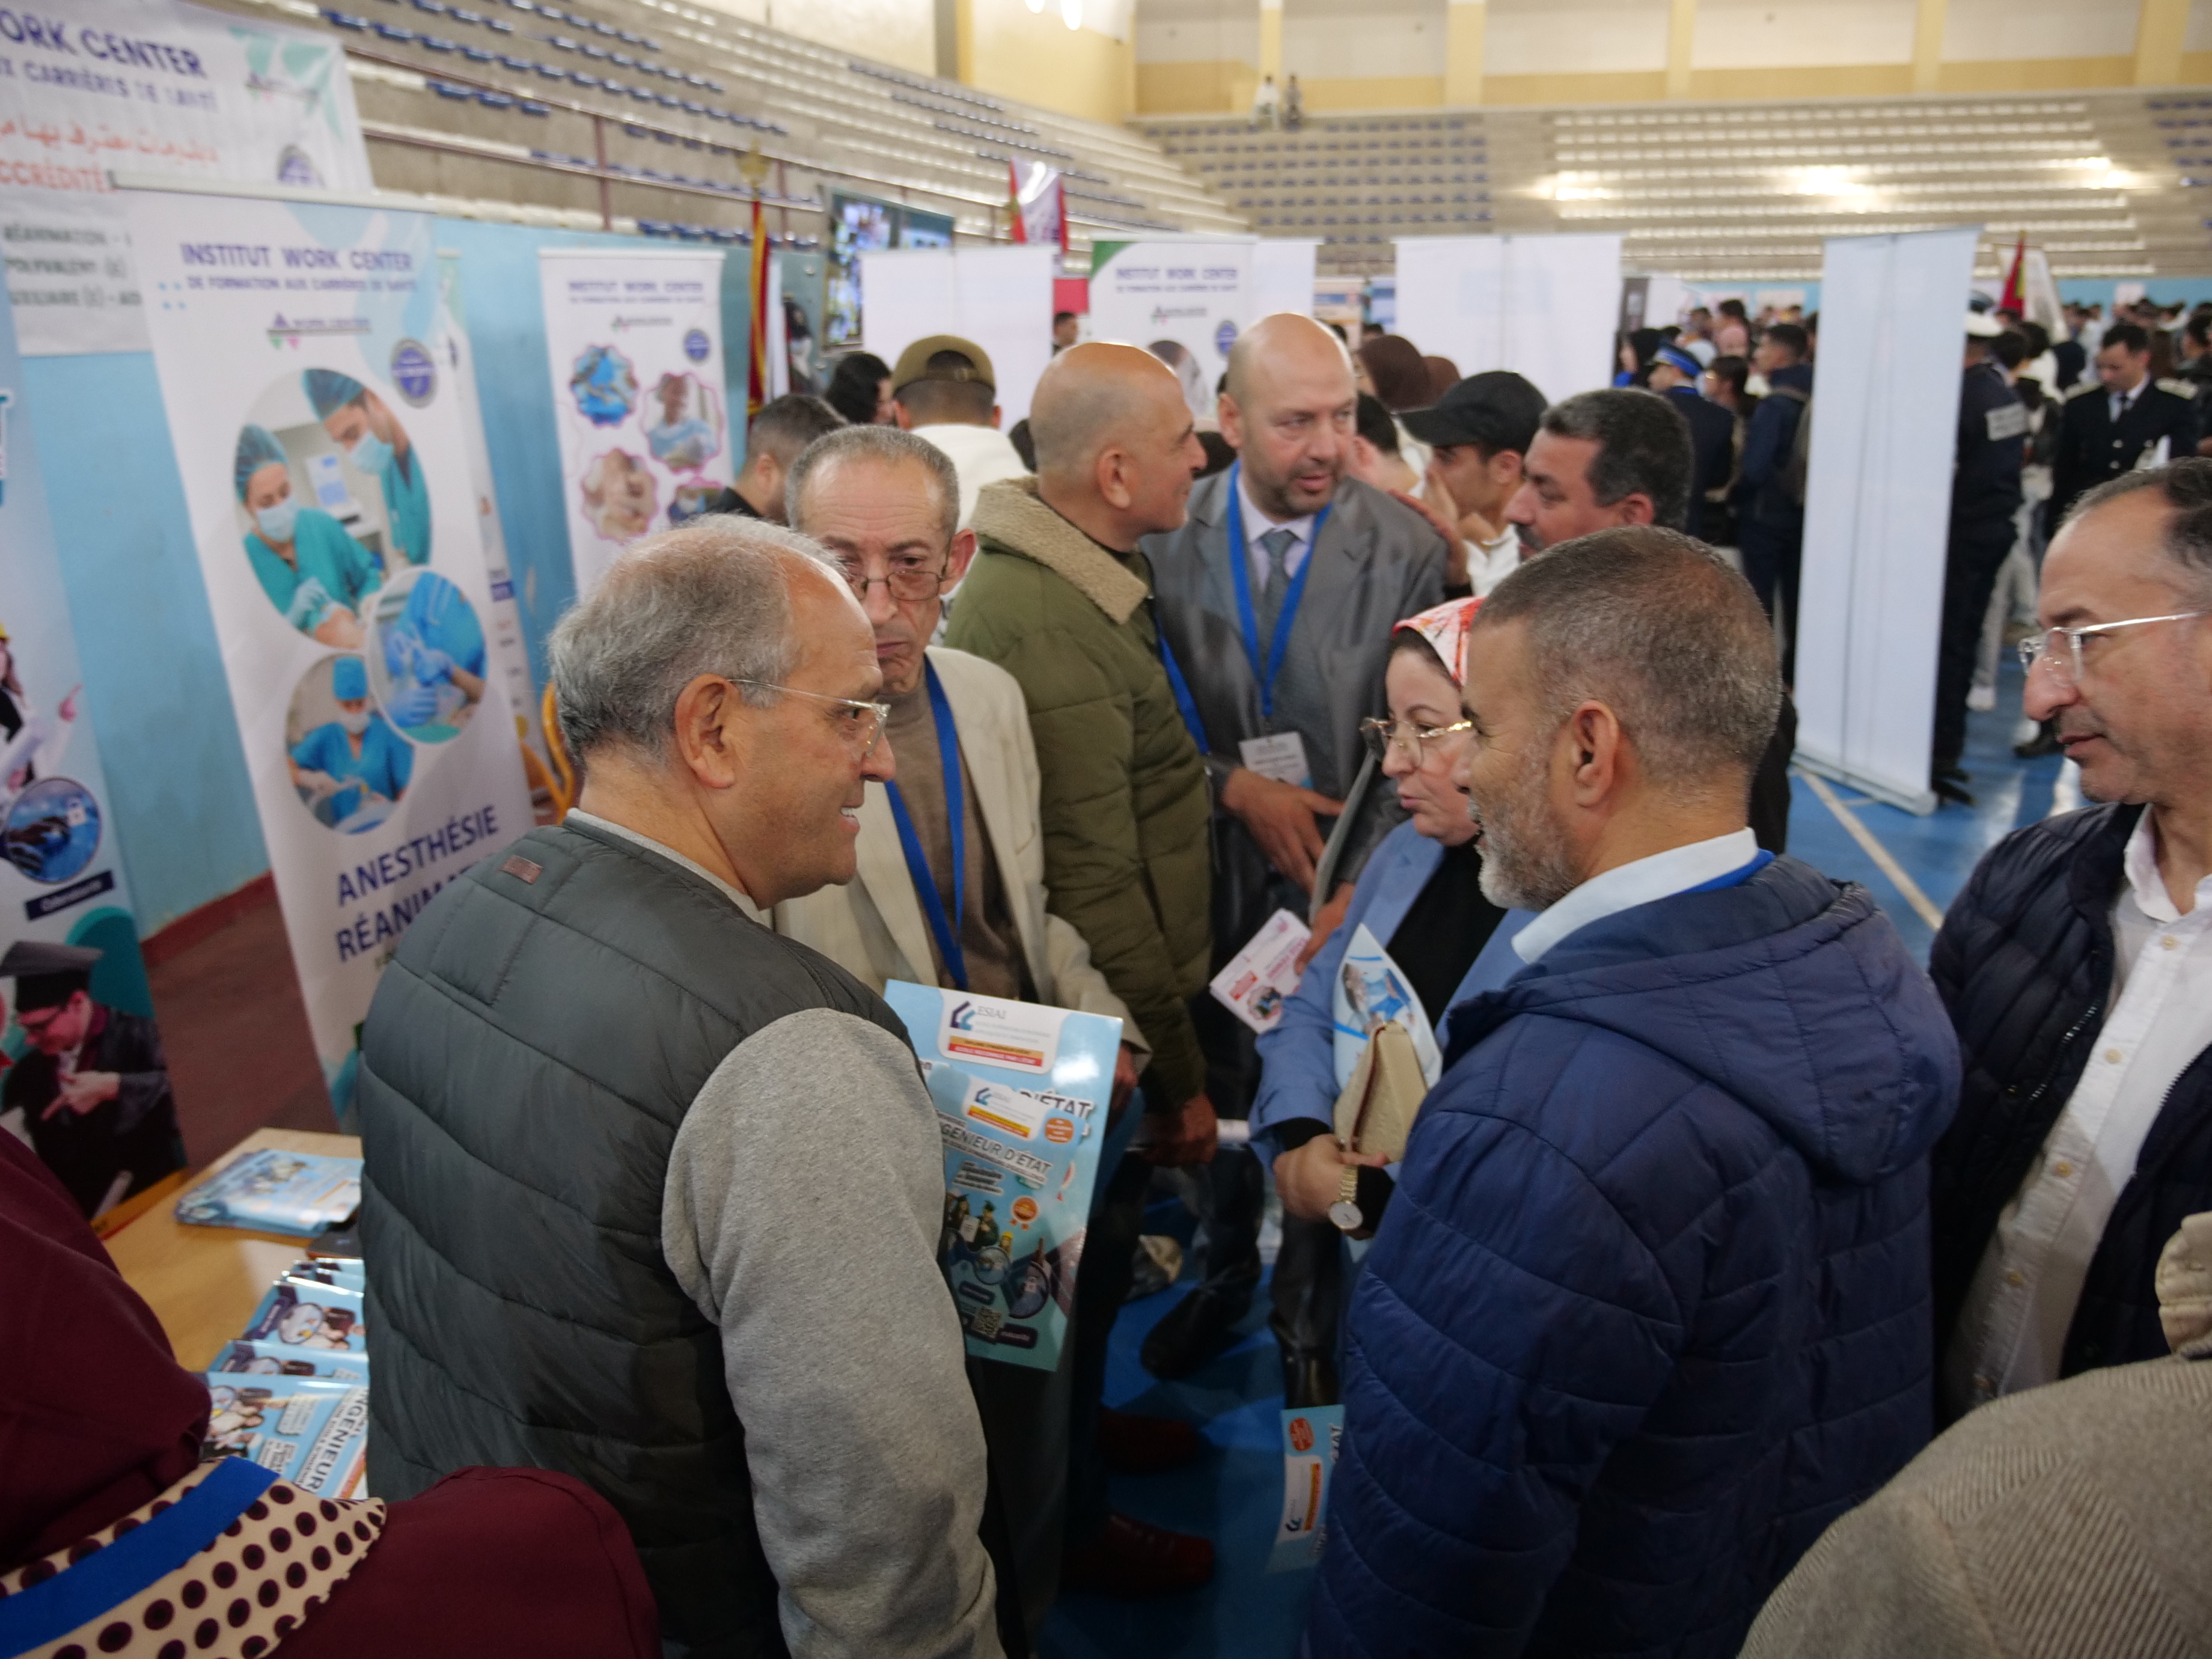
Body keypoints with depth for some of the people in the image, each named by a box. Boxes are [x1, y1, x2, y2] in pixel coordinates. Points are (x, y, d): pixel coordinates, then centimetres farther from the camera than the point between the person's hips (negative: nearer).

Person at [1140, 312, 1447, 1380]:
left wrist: (1360, 890, -17)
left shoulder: (1406, 550, -9)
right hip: (1212, 871, 2)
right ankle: (1226, 1271, 44)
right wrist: (1235, 785, -16)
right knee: (1217, 1088, 19)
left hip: (1345, 884, -1)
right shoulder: (1166, 540, -6)